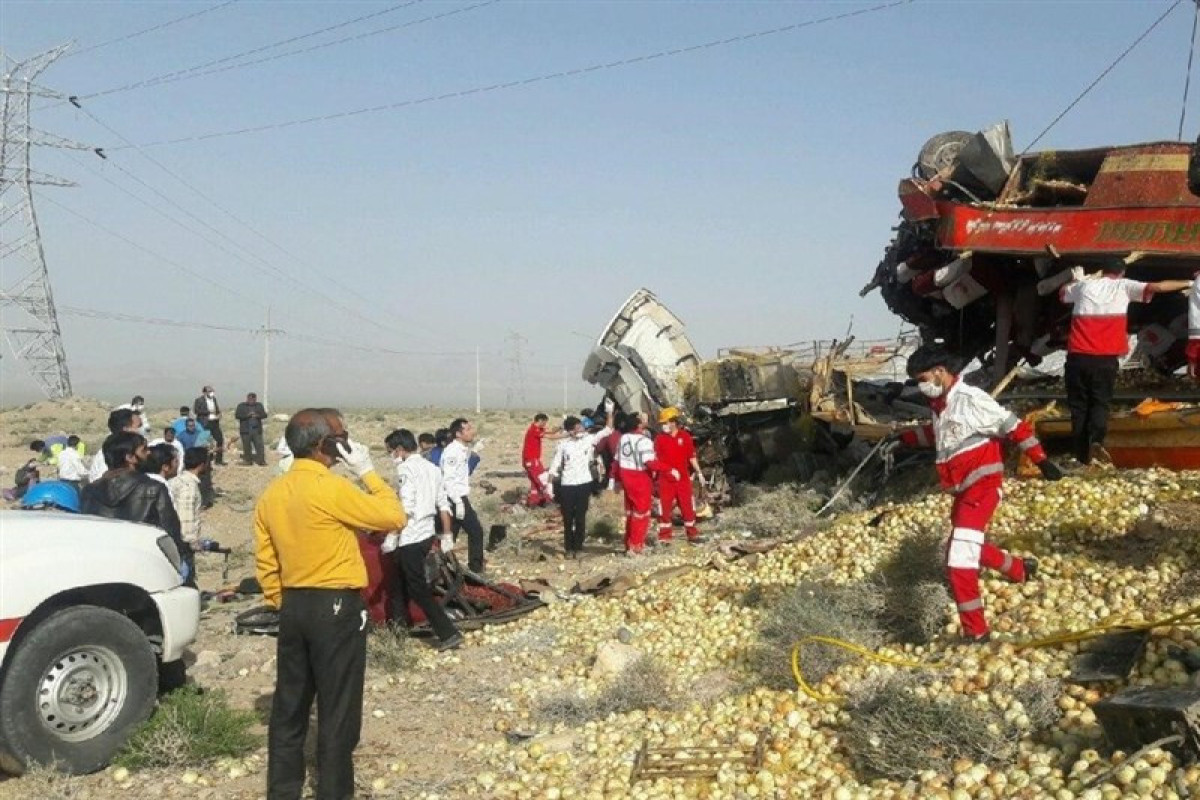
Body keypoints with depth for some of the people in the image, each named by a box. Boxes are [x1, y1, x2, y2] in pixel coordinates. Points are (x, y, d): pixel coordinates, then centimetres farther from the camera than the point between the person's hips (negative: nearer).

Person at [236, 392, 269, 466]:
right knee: (247, 447, 2)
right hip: (246, 430, -1)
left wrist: (257, 415, -15)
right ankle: (248, 460, 11)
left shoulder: (259, 405, 13)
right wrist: (247, 415, -18)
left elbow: (264, 415, 6)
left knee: (259, 446, -7)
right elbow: (237, 415, -6)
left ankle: (261, 461, -8)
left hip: (257, 430, 1)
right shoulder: (241, 406, 5)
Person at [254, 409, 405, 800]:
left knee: (289, 705, 15)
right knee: (338, 711, 4)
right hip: (336, 608, -7)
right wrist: (367, 471, -5)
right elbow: (394, 517, -12)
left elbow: (265, 562, 10)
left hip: (293, 606, 7)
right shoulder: (331, 488, -18)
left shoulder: (272, 494, 6)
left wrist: (281, 603, 19)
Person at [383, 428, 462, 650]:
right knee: (403, 579, 24)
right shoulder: (432, 468, 10)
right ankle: (397, 622, 36)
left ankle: (449, 633, -9)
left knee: (418, 588, -4)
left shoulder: (406, 469, -14)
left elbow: (406, 508, -23)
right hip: (427, 534, 9)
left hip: (411, 537, -9)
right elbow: (443, 504, 11)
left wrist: (390, 537, -20)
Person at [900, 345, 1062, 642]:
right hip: (964, 491, 10)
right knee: (969, 546, 27)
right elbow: (935, 432, 30)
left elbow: (1013, 426, -17)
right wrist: (905, 438, 22)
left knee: (960, 560, -16)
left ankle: (976, 633, -12)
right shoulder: (941, 404, 9)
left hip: (982, 485, -10)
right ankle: (1021, 569, 50)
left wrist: (1041, 461, -18)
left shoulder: (969, 399, -18)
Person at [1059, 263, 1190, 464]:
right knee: (1101, 402, 8)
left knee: (1078, 404, 8)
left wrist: (1076, 280, 51)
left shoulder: (1083, 285, 12)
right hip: (1105, 358, -2)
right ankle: (1096, 439, -20)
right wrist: (1188, 283, 9)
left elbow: (1062, 293, 33)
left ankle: (1082, 455, 7)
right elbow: (1157, 287, -2)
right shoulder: (1124, 286, 5)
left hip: (1078, 356, 2)